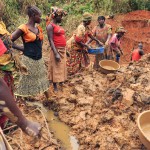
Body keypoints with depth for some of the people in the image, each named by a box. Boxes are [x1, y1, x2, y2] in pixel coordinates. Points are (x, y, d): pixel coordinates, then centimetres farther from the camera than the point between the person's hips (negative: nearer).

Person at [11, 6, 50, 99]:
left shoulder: (39, 28, 6)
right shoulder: (23, 28, -13)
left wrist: (39, 49, 10)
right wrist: (23, 49, -10)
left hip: (39, 59, 7)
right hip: (29, 60, -7)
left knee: (42, 80, 17)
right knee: (28, 82, 3)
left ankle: (48, 99, 31)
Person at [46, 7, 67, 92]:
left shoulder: (59, 26, 13)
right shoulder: (51, 26, -12)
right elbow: (51, 40, -18)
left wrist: (65, 50, 16)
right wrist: (56, 53, -24)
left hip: (63, 50, 8)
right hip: (57, 50, -8)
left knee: (62, 67, 16)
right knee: (56, 68, -1)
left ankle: (61, 82, 30)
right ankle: (55, 87, 8)